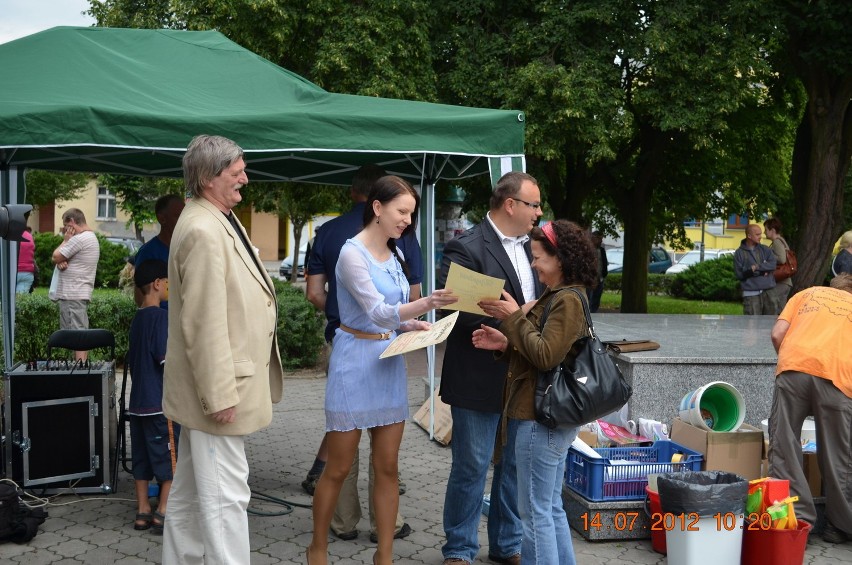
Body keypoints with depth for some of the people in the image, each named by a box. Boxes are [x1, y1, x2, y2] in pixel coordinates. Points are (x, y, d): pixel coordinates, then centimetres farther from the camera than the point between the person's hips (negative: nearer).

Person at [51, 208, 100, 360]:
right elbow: (59, 258, 16)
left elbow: (55, 257, -10)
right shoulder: (92, 237, 18)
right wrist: (61, 262, -6)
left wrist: (65, 240, 2)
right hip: (82, 294, 10)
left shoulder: (79, 239, -16)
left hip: (72, 295, -10)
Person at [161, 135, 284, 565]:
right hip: (218, 385, -11)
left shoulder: (220, 220, 11)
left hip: (213, 385, 11)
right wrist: (221, 395, -22)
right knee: (225, 496, -3)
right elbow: (204, 323, -24)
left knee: (189, 490, 19)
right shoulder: (203, 231, -21)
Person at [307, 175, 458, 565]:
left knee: (387, 467, 9)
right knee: (338, 468, 4)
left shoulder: (394, 254, 9)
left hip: (390, 362, 7)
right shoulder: (353, 253, -15)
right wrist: (426, 303, -41)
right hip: (356, 361, -7)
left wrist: (412, 323, -4)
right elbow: (378, 312, -27)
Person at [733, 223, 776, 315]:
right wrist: (762, 270, -10)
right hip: (751, 294, -4)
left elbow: (773, 264, -2)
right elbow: (739, 274, -7)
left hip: (768, 292, 4)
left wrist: (757, 267, -13)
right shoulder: (739, 253, 2)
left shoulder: (764, 249, 12)